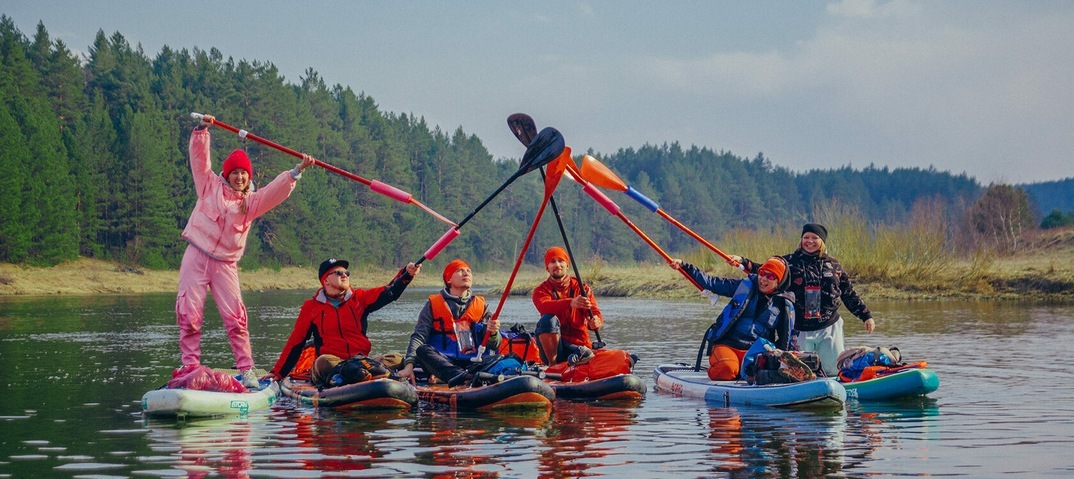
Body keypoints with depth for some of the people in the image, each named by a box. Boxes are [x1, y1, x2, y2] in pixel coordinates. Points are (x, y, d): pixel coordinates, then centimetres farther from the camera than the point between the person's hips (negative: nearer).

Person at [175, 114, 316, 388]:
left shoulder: (251, 201, 11)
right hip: (196, 258, -1)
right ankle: (190, 367, 1)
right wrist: (202, 130, -12)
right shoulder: (210, 186, 9)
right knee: (190, 316, -5)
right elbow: (200, 158, 0)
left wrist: (297, 171, -13)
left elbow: (276, 190, -1)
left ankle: (246, 369, -3)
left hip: (225, 265, 1)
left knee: (235, 318, -7)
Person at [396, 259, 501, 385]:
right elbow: (418, 337, 1)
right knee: (422, 350, -32)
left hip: (472, 363, 2)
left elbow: (495, 345, 9)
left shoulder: (481, 306, 16)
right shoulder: (433, 305, 11)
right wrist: (409, 364, -15)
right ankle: (463, 377, -55)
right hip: (441, 363, -2)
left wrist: (492, 333, -16)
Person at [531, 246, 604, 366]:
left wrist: (596, 322, -28)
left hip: (578, 345, -1)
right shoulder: (541, 290, 3)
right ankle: (552, 364, -28)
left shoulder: (581, 288, 10)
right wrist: (570, 303, -41)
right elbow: (544, 307, -21)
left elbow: (595, 313, -1)